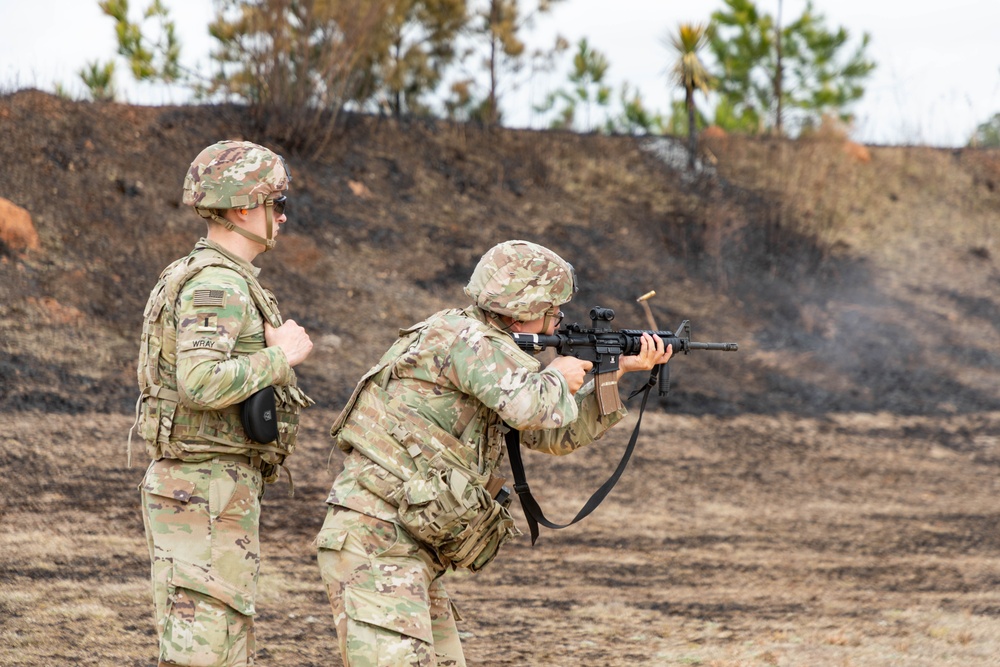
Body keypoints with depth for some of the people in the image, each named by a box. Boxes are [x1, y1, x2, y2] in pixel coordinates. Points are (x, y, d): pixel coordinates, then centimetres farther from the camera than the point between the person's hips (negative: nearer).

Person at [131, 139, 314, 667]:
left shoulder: (192, 277, 16)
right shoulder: (217, 285, -16)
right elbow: (202, 384, -30)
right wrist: (280, 356, -17)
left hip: (188, 486, 10)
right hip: (209, 492, -10)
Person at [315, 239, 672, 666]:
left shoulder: (487, 346, 20)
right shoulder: (463, 336, -11)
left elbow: (554, 435, 27)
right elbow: (532, 407, -28)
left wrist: (619, 372, 21)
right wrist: (558, 377, -6)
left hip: (415, 555, 11)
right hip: (374, 543, -10)